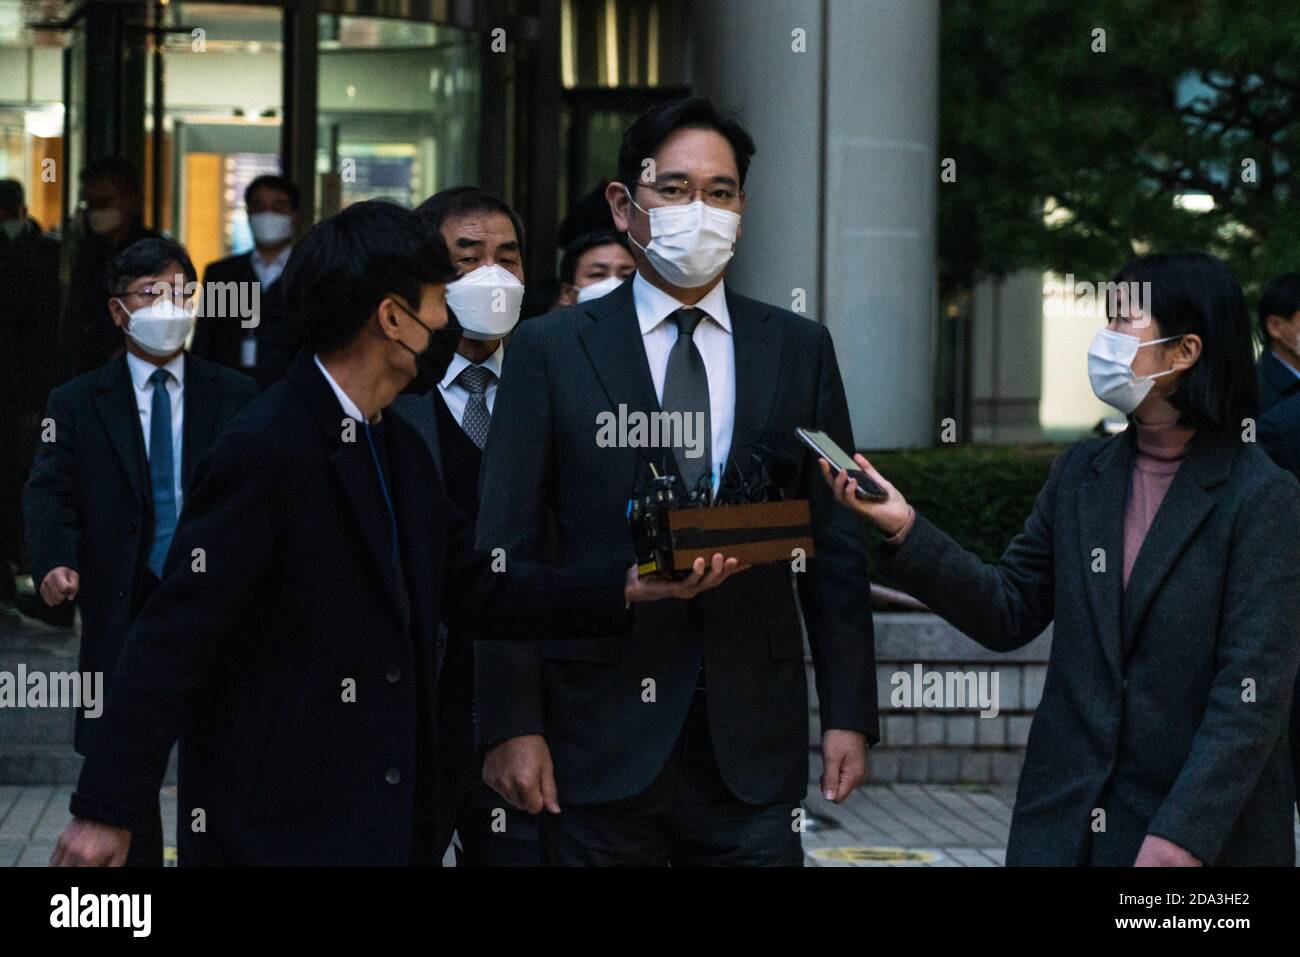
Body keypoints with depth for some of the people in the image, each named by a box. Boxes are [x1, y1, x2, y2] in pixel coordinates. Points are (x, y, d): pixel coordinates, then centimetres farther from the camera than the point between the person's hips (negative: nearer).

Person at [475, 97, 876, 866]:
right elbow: (508, 551, -1)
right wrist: (510, 725, -8)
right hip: (602, 739, -2)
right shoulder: (550, 351, 3)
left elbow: (836, 545, 8)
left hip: (753, 739, 2)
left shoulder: (800, 350, 9)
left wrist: (850, 714, 2)